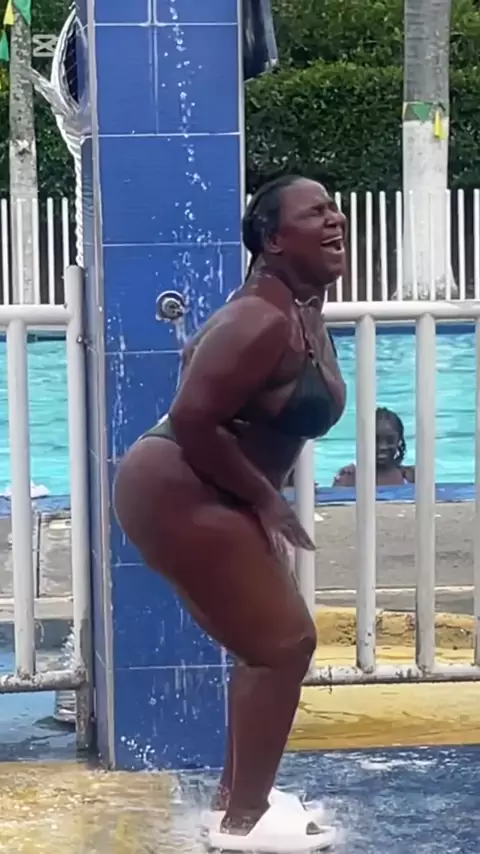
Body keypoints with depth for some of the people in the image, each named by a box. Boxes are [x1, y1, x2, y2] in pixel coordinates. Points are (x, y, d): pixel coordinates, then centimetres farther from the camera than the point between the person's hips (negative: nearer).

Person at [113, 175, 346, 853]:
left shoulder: (302, 312, 9)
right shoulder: (265, 320, -23)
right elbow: (192, 421, -28)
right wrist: (266, 498, -18)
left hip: (205, 494, 11)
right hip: (177, 494, -11)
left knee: (268, 644, 18)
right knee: (284, 644, -6)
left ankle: (236, 799, 29)